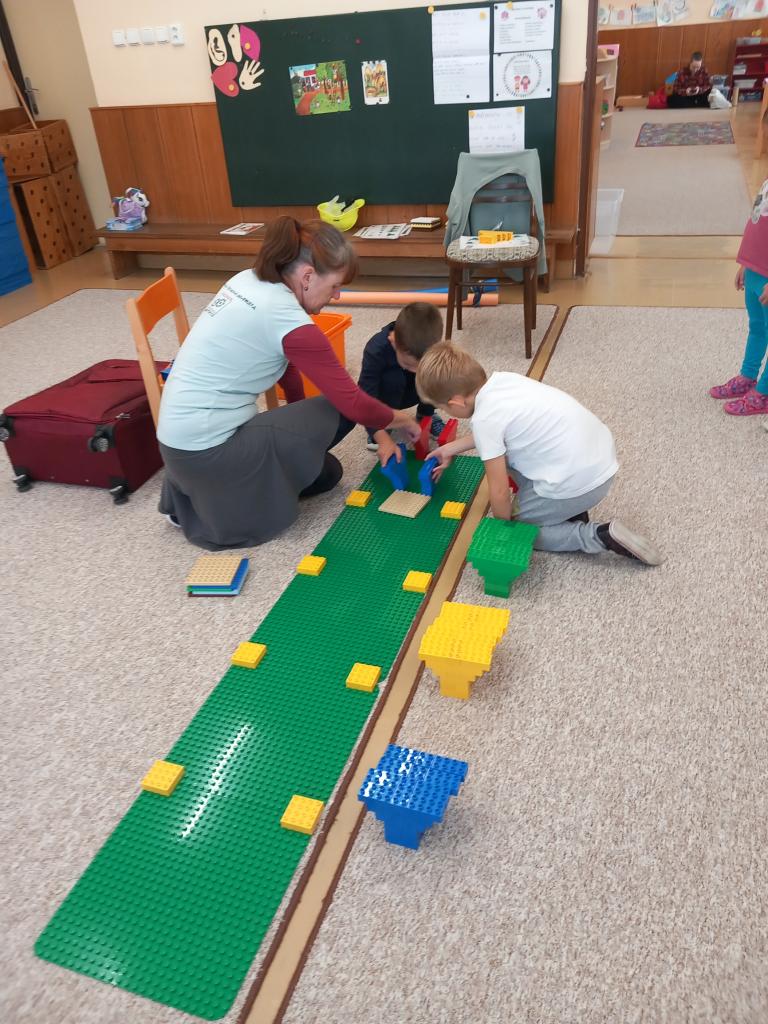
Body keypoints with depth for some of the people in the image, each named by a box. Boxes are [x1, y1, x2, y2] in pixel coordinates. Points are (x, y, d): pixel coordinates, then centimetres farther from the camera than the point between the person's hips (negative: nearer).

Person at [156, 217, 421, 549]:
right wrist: (402, 419, 3)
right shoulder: (289, 321, -20)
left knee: (325, 472, 19)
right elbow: (353, 403, -14)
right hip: (206, 449, -8)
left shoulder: (249, 280, 4)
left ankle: (195, 490, 16)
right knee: (340, 412, -5)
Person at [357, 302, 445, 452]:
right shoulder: (376, 352, -38)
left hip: (409, 391, 3)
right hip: (384, 395, -3)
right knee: (393, 378, -36)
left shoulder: (430, 348, -29)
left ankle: (425, 415, 0)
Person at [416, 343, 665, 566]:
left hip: (579, 481, -9)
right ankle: (570, 510, 18)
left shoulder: (484, 418, -18)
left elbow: (499, 492, -13)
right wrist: (451, 448, 35)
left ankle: (600, 536, 0)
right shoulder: (501, 379, 5)